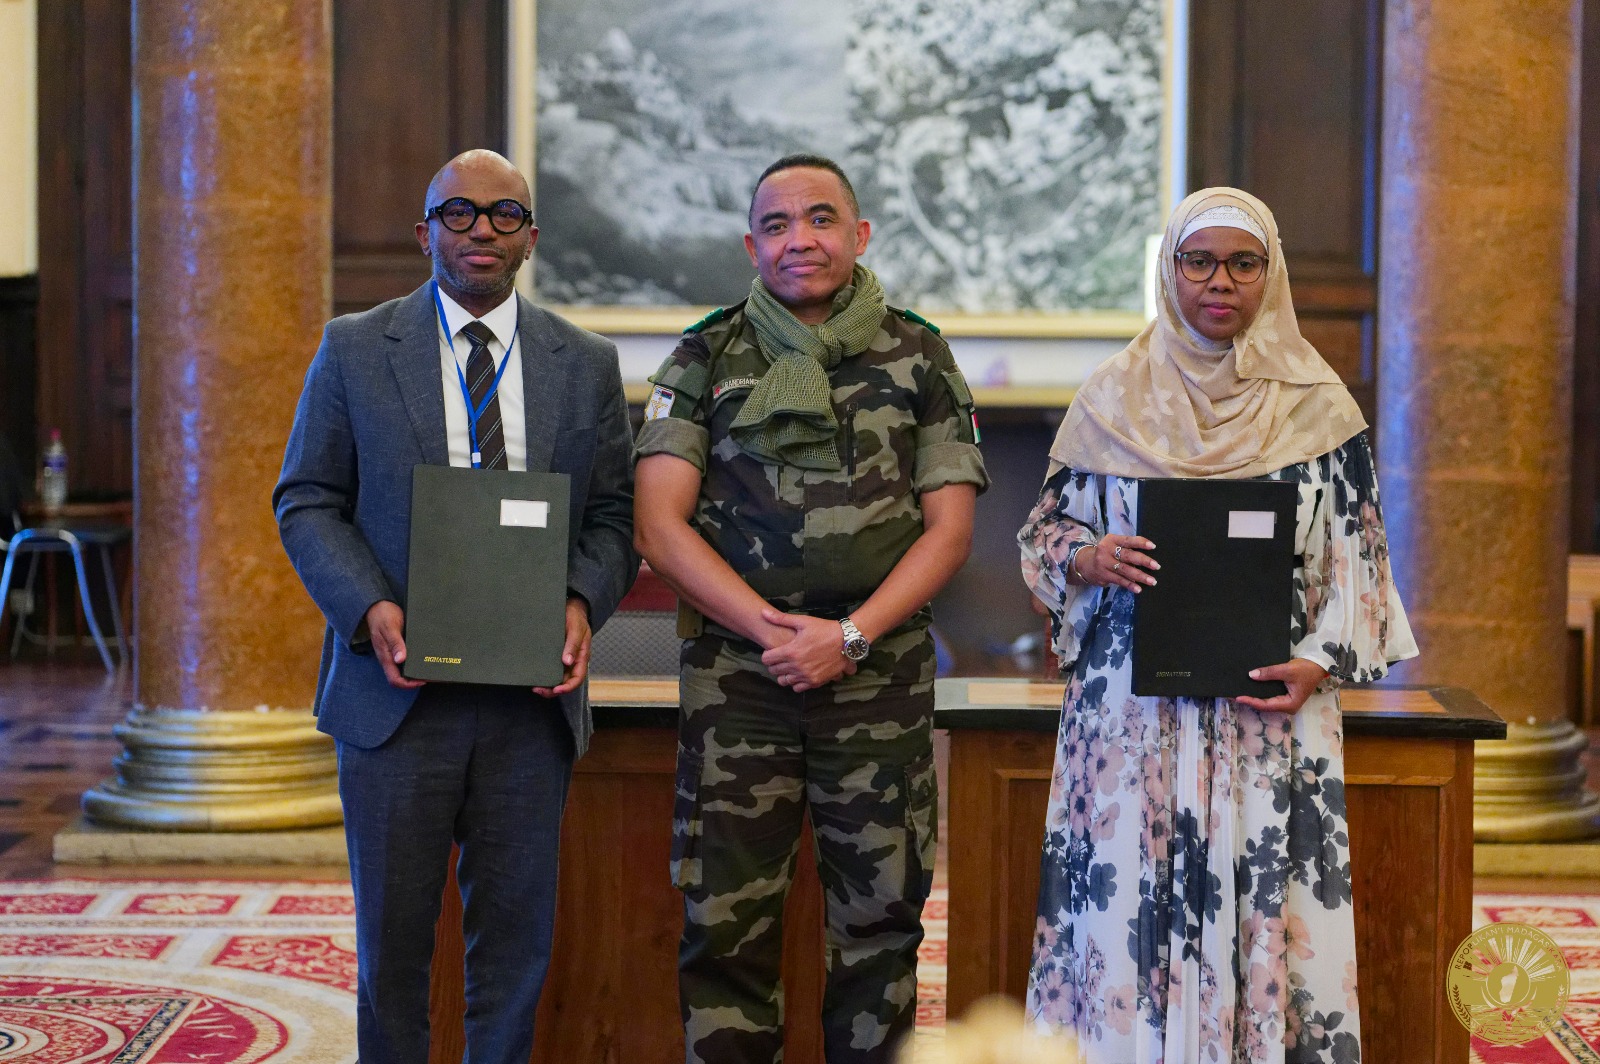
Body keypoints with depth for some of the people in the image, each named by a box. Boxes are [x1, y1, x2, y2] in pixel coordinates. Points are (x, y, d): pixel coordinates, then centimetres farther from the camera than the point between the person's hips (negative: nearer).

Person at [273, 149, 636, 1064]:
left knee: (517, 934, 8)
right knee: (392, 935, 7)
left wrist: (582, 604, -11)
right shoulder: (354, 350, 4)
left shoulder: (587, 365, 8)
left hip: (531, 692, 1)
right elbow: (306, 501, 3)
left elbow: (614, 516, 9)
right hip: (398, 685, -1)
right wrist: (370, 608, -13)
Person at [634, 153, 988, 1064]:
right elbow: (660, 524, 0)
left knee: (881, 916, 6)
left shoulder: (919, 358, 8)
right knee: (727, 922, 1)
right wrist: (772, 628, -11)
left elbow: (950, 527, 3)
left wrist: (849, 636, -10)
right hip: (737, 675, 0)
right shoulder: (705, 359, 7)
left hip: (880, 675, 1)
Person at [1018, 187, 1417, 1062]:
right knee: (1126, 896, -1)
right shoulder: (1113, 398, 5)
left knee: (1265, 899, -2)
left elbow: (1356, 554, 5)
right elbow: (1047, 529, 11)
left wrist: (1323, 660, -9)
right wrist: (1086, 559, -11)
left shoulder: (1315, 405, 3)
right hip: (1133, 703, 1)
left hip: (1267, 703, 0)